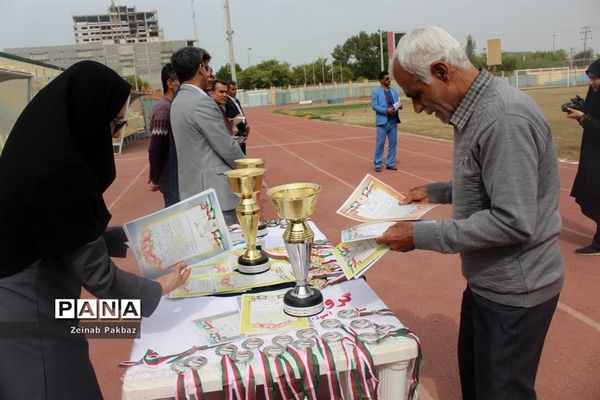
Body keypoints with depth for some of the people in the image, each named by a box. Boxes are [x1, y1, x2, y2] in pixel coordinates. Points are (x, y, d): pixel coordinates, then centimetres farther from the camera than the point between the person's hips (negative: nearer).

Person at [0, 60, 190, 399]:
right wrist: (157, 289, -5)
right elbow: (97, 274, -21)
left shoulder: (43, 151, 0)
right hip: (29, 320, -8)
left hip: (31, 308, 9)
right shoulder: (57, 172, -28)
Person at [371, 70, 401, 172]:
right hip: (382, 122, -5)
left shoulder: (394, 91, 14)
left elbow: (397, 103, 16)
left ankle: (390, 163, 17)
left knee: (393, 143, 7)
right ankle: (377, 164, 8)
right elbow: (374, 106, -10)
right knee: (380, 144, 0)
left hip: (393, 121, 5)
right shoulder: (375, 91, -2)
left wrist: (399, 106, -8)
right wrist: (386, 110, -21)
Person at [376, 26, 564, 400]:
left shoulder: (505, 119, -27)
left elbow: (513, 221, -29)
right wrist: (434, 191, 6)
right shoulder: (476, 109, 4)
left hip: (514, 289, -9)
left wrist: (421, 235, -25)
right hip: (489, 279, 9)